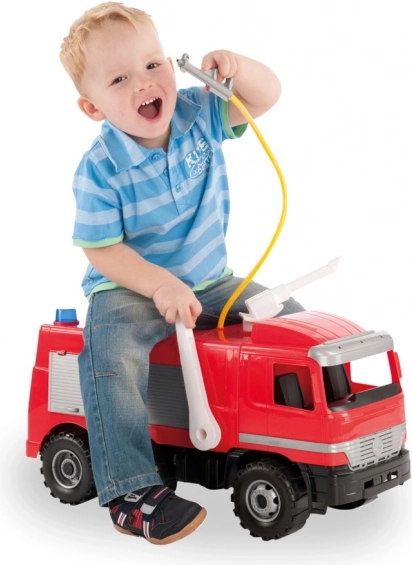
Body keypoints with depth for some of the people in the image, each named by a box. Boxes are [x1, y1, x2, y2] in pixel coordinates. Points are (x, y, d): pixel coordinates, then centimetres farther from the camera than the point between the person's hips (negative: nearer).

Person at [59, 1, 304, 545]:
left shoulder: (199, 116, -5)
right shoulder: (101, 169, -18)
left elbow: (267, 95, -3)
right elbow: (102, 250, -16)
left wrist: (235, 67, -25)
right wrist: (161, 285, -29)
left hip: (212, 283, 5)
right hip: (131, 288, -5)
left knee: (292, 320, -2)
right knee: (111, 354, -33)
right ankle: (131, 489, -27)